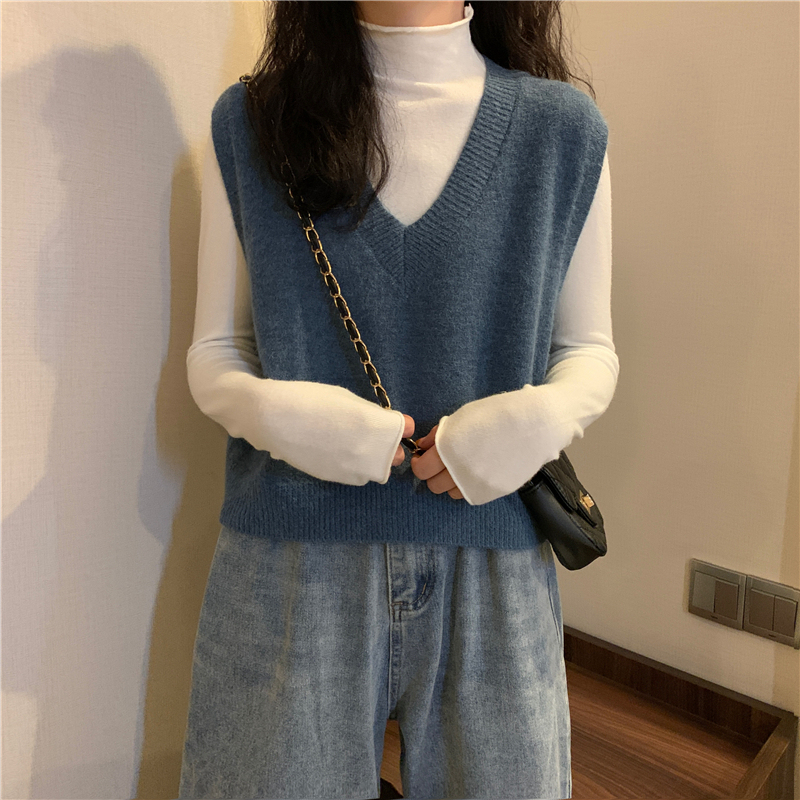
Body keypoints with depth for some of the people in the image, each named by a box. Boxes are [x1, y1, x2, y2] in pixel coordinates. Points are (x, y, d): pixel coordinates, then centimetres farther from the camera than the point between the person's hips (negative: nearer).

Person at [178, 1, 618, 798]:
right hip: (291, 574, 0)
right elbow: (213, 352, 4)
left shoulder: (565, 129, 3)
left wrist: (544, 414, -14)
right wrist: (276, 413, -17)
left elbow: (589, 349, 8)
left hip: (492, 576, 1)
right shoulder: (247, 122, 2)